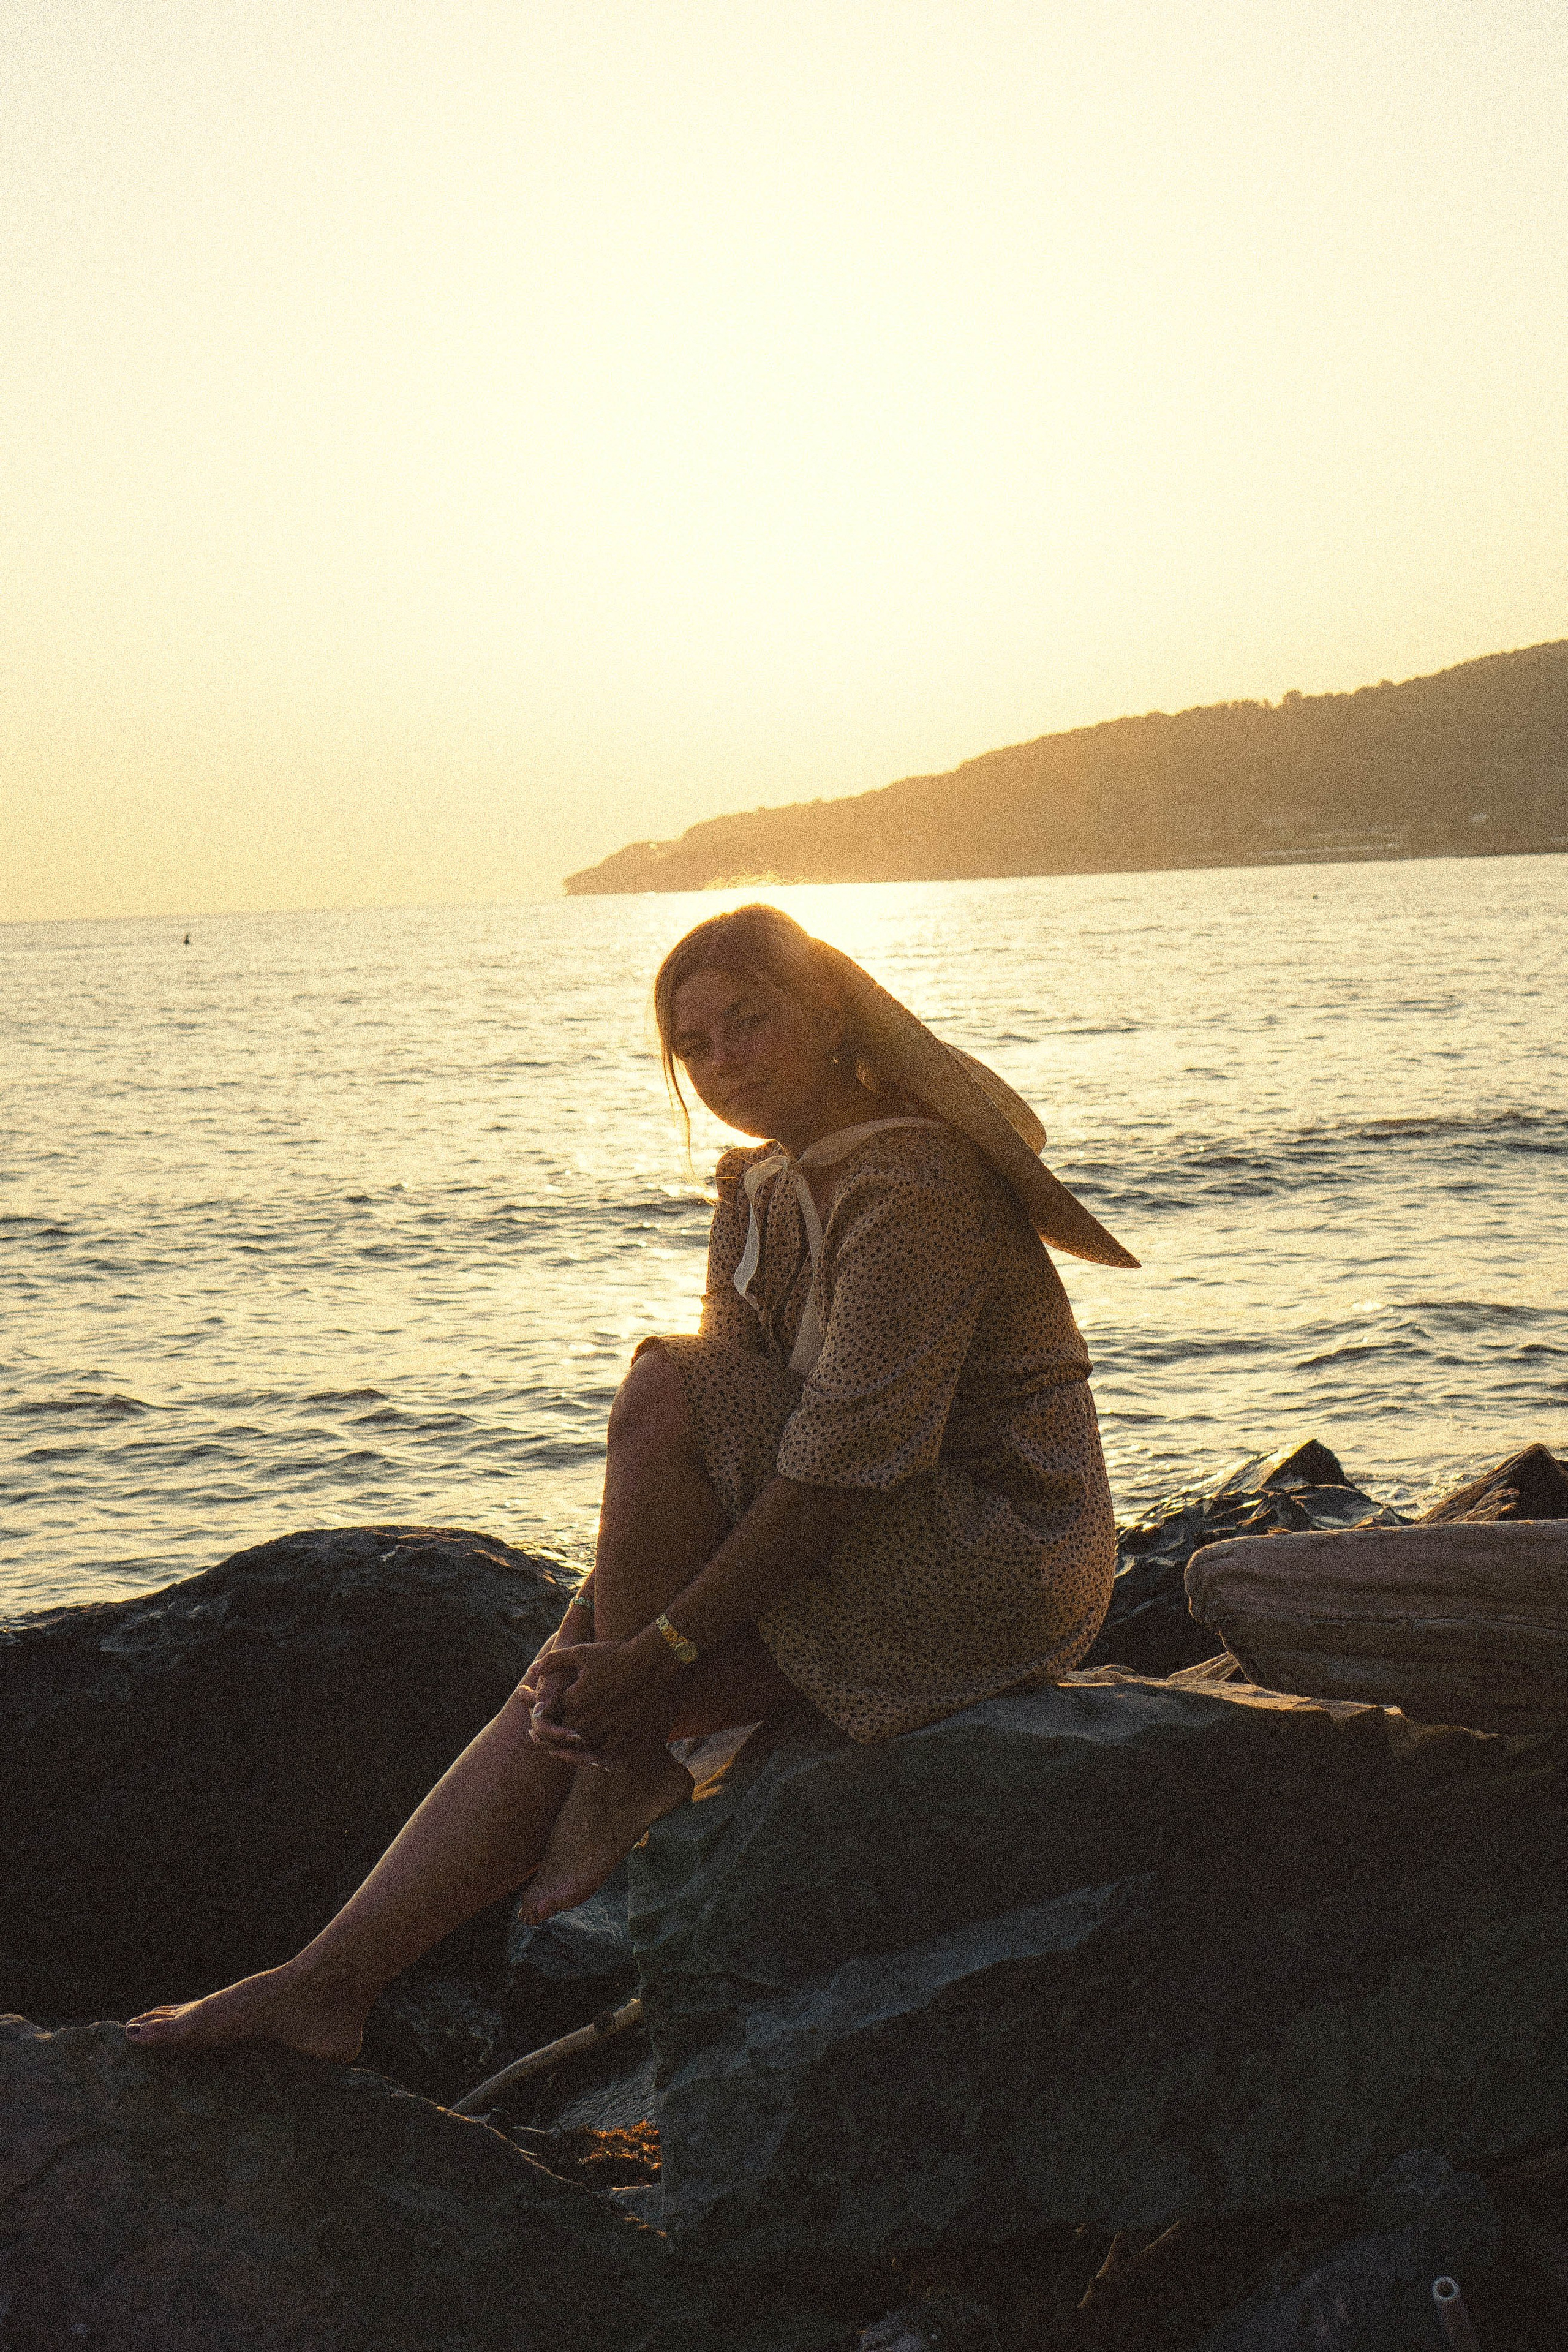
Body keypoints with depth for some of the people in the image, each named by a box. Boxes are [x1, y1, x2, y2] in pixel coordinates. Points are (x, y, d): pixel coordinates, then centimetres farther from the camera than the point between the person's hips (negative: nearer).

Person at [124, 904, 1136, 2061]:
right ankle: (330, 1981, 1)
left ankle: (633, 1769, -9)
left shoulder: (915, 1186, -19)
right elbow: (721, 1471, 5)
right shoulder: (758, 1191, 9)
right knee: (569, 1683, -4)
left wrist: (664, 1646, -21)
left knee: (664, 1389, -22)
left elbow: (843, 1461, -24)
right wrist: (607, 1636, -8)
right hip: (886, 1556, 8)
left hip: (1001, 1564, -8)